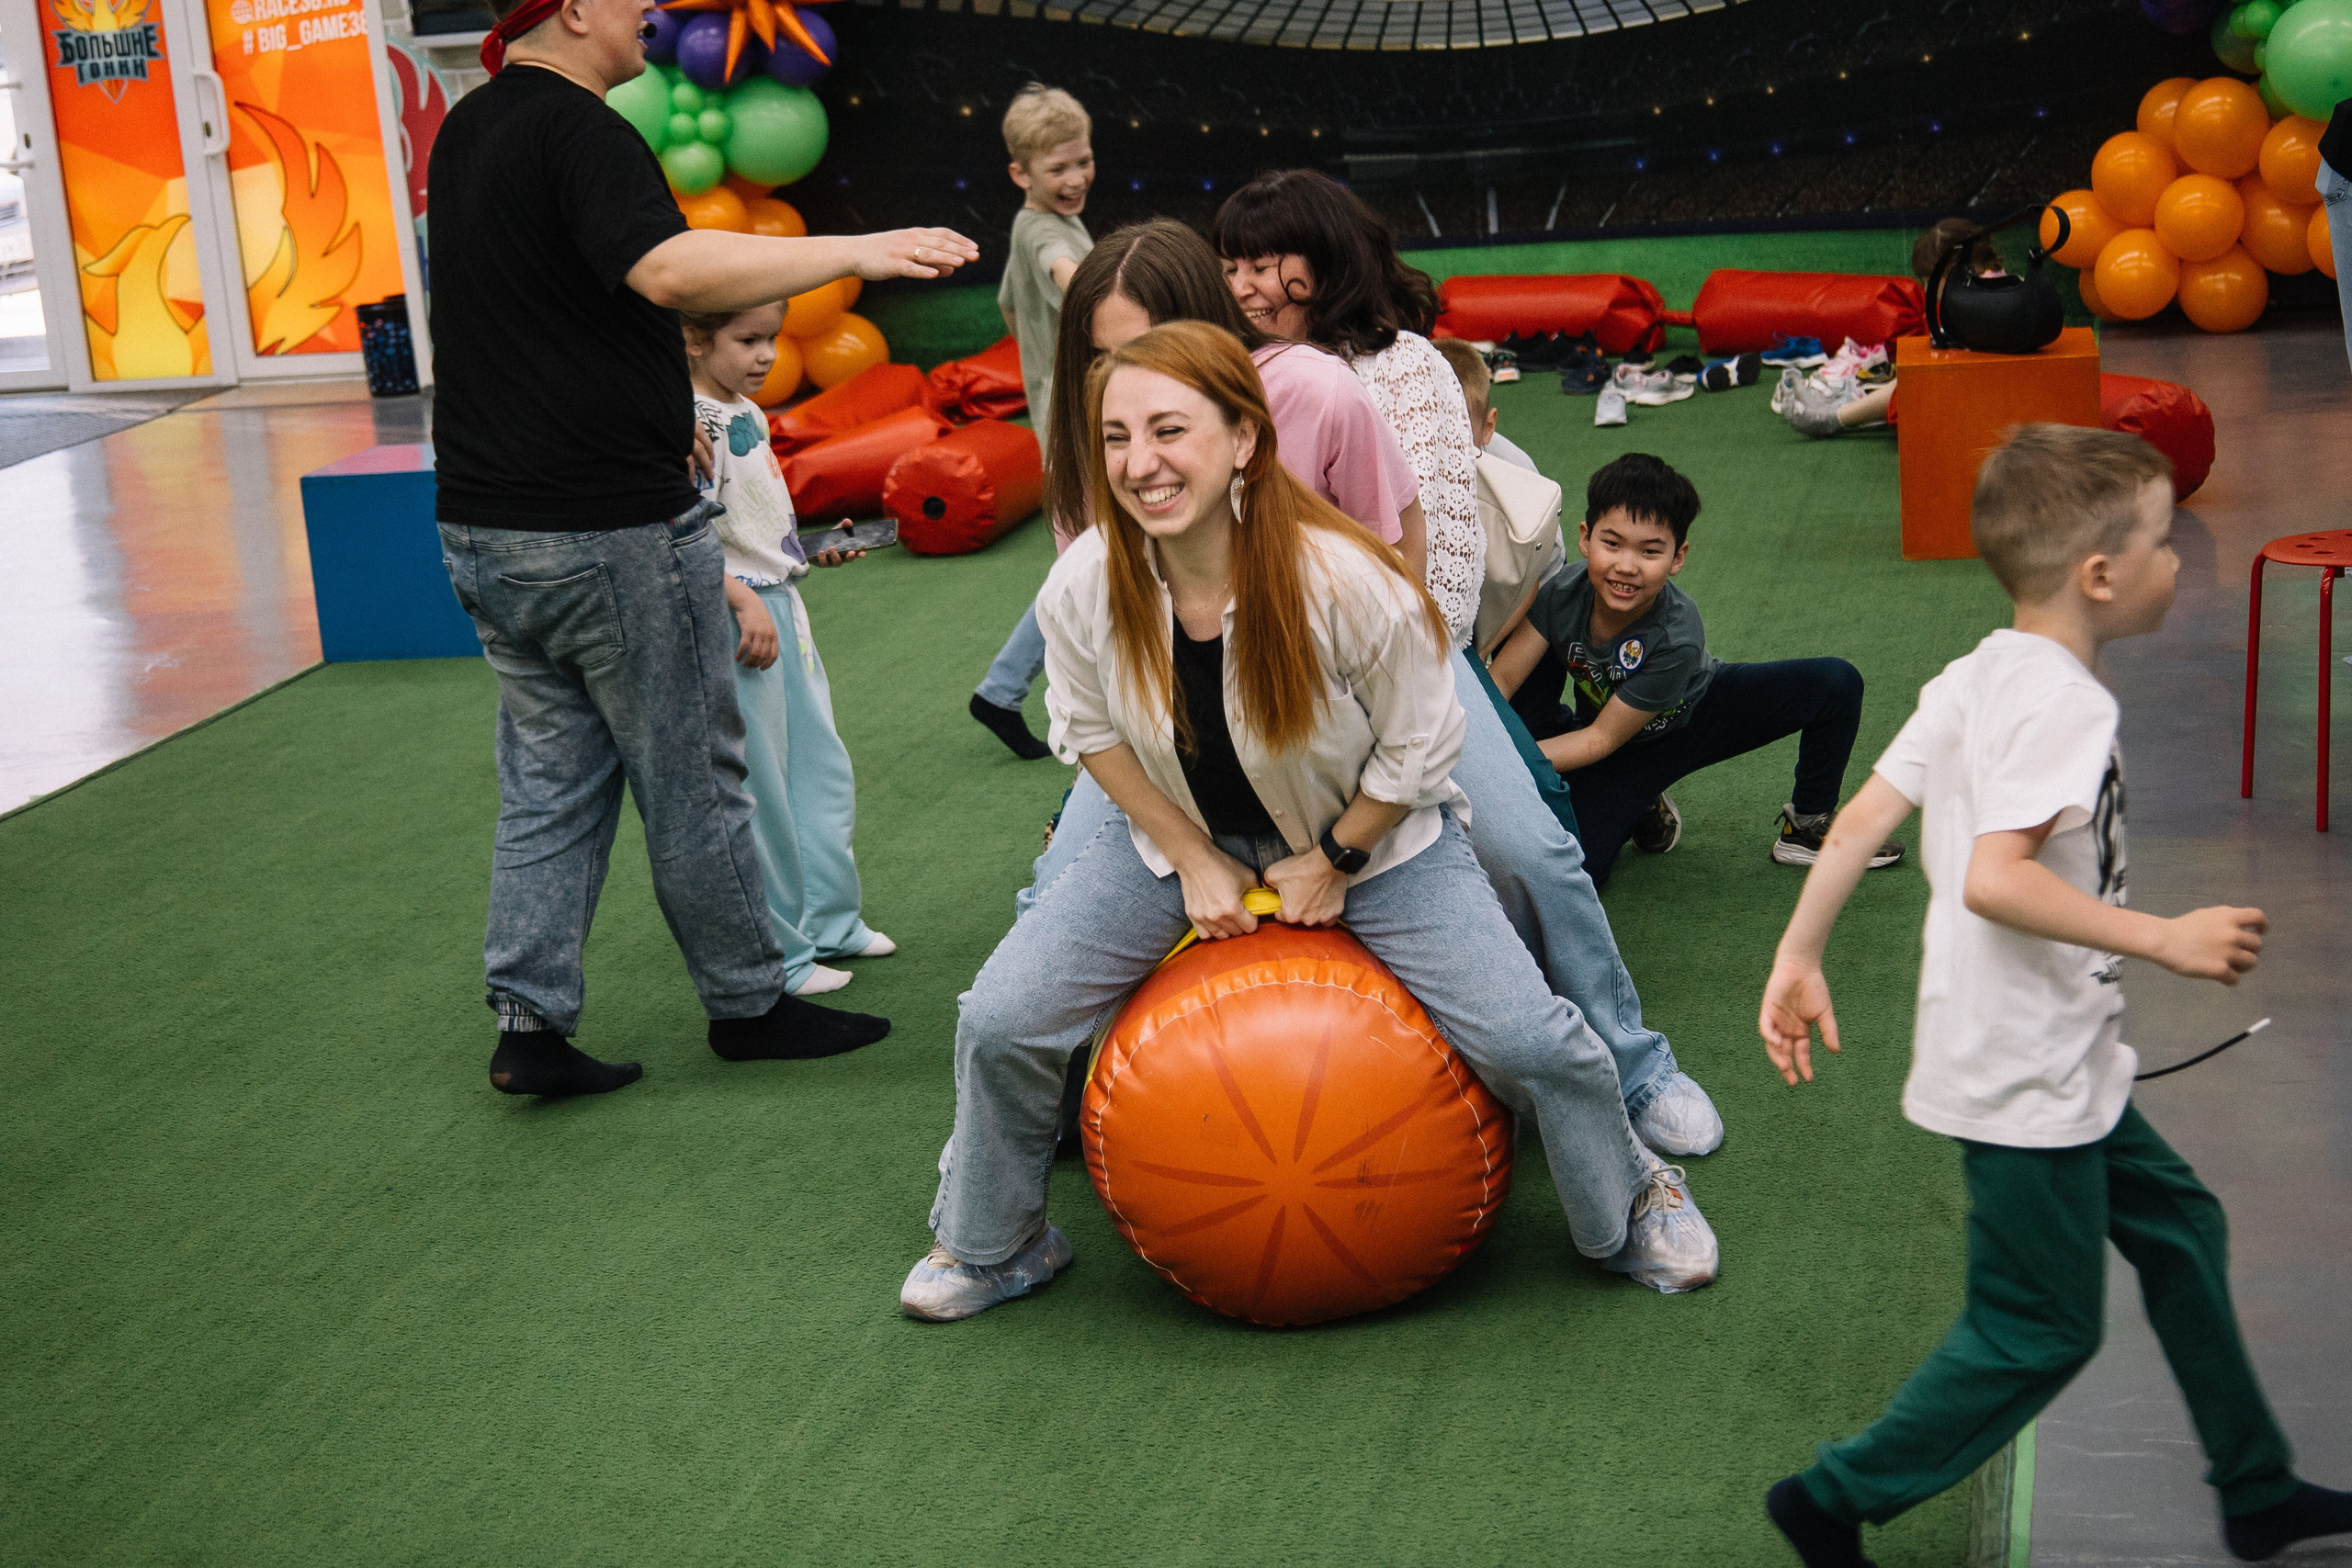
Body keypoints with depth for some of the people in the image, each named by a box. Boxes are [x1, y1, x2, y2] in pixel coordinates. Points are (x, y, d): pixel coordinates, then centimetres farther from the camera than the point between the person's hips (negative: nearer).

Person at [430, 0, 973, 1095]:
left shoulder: (465, 132, 13)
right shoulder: (578, 131, -17)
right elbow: (671, 269, -36)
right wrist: (857, 252, -35)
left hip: (484, 526, 8)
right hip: (611, 526, -8)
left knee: (547, 784, 13)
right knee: (693, 783, 7)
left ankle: (529, 1025, 11)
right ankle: (747, 1005, 20)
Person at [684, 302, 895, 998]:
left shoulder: (748, 413, 12)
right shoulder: (694, 424, -18)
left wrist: (811, 552, 18)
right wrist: (746, 602, -29)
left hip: (782, 605, 10)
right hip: (738, 618, -10)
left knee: (823, 768, 17)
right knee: (760, 791, -1)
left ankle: (830, 921, 31)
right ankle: (778, 957, 9)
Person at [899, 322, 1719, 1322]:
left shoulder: (1346, 580, -33)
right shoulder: (1082, 587, -23)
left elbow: (1419, 748, -16)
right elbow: (1091, 731, -3)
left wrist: (1333, 862, -10)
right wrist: (1194, 860, -7)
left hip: (1373, 835, -2)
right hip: (1179, 837, 3)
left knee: (1527, 1040, -12)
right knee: (999, 1019, -8)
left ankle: (1634, 1202, 23)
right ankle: (992, 1245, 22)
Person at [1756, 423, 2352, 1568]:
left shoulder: (1974, 678, 6)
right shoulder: (2065, 704, -22)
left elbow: (1859, 821, 4)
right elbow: (1994, 877, -33)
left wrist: (1798, 960, 7)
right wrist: (2166, 940, -29)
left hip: (2057, 1063, 10)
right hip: (2028, 1078, -10)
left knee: (2175, 1224, 21)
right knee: (2041, 1331, 3)